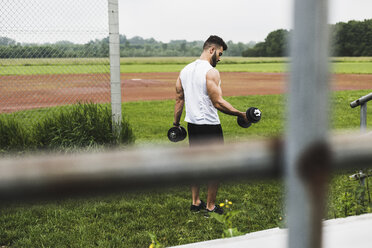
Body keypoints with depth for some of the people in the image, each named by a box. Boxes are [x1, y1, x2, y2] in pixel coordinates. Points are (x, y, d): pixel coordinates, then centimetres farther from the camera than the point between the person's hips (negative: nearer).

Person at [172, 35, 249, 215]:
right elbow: (218, 102, -20)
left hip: (192, 124, 8)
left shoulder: (185, 70, 8)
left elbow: (179, 100, 12)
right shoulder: (211, 72, -16)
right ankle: (210, 206, 11)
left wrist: (176, 123, 19)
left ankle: (195, 202, 24)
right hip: (210, 126, -8)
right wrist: (240, 114, -15)